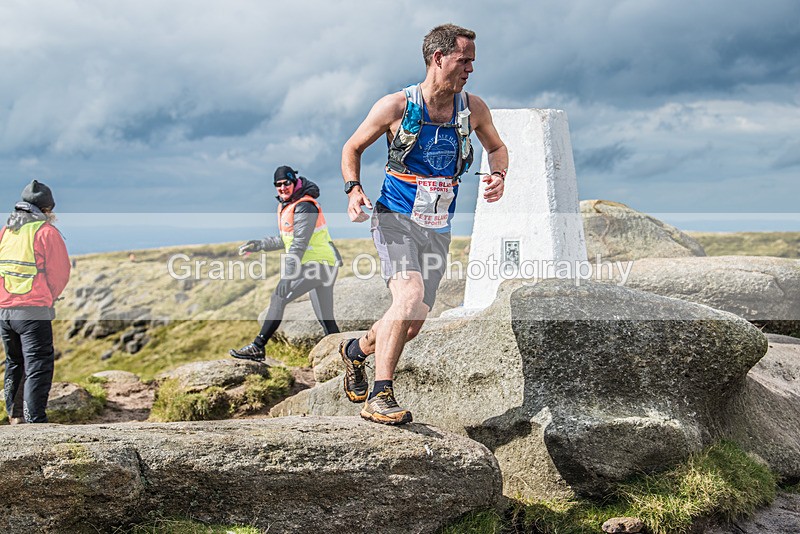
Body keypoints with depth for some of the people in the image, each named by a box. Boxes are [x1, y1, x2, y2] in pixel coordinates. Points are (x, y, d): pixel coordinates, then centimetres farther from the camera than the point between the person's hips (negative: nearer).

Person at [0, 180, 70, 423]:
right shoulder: (47, 231, -6)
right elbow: (60, 273, -6)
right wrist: (49, 298, 10)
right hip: (34, 311, -6)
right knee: (38, 367, -4)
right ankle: (34, 419, -10)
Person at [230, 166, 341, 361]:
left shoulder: (304, 207, -17)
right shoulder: (286, 206, 13)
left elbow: (299, 244, -23)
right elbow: (286, 240, 21)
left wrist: (287, 275, -28)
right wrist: (258, 245, 13)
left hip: (317, 264, -10)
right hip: (325, 265, 10)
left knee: (278, 299, -12)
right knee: (325, 319, 10)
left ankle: (257, 348, -11)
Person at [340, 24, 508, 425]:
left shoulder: (473, 109, 1)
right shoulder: (396, 106, -9)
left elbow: (496, 146, 19)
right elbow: (352, 148, 3)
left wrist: (498, 175, -3)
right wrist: (353, 189, -15)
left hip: (437, 230, 5)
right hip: (396, 219, -5)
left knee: (413, 324, 6)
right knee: (410, 295, -28)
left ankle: (356, 349, 37)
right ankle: (380, 398, -22)